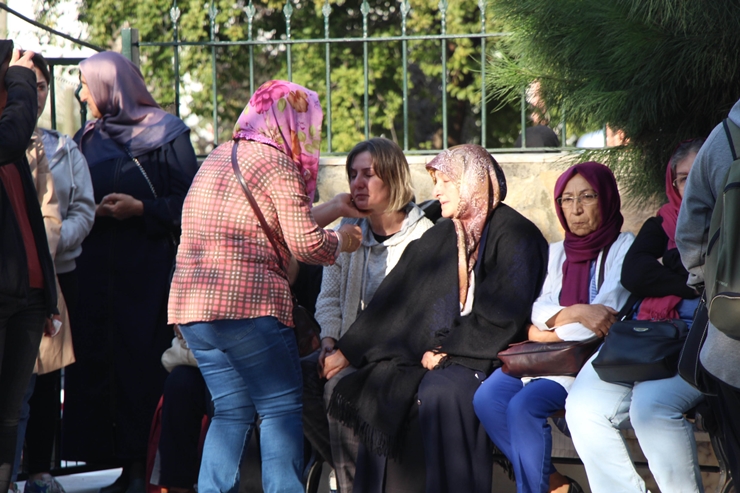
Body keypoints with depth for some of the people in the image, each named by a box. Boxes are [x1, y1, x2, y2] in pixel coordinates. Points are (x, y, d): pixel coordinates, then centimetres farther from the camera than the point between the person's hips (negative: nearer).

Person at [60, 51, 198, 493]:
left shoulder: (166, 134, 2)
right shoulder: (87, 139, 17)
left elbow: (189, 204, -3)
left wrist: (140, 209, -13)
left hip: (148, 272, -5)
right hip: (96, 271, 5)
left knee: (145, 362, -8)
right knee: (98, 362, -3)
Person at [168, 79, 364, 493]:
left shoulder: (219, 157, 20)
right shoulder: (277, 164, -7)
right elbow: (304, 244, -11)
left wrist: (335, 209, 32)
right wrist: (341, 241, 9)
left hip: (190, 304, 8)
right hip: (247, 305, -8)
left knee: (233, 412, 13)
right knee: (283, 408, -1)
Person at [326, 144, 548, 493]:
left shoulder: (514, 235, -5)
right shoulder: (440, 238, 16)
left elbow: (504, 313, -13)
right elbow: (396, 299, 15)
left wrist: (448, 351, -13)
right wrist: (346, 352, 10)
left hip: (493, 356, -7)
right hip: (440, 353, 7)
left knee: (440, 390, -34)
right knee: (382, 385, -15)